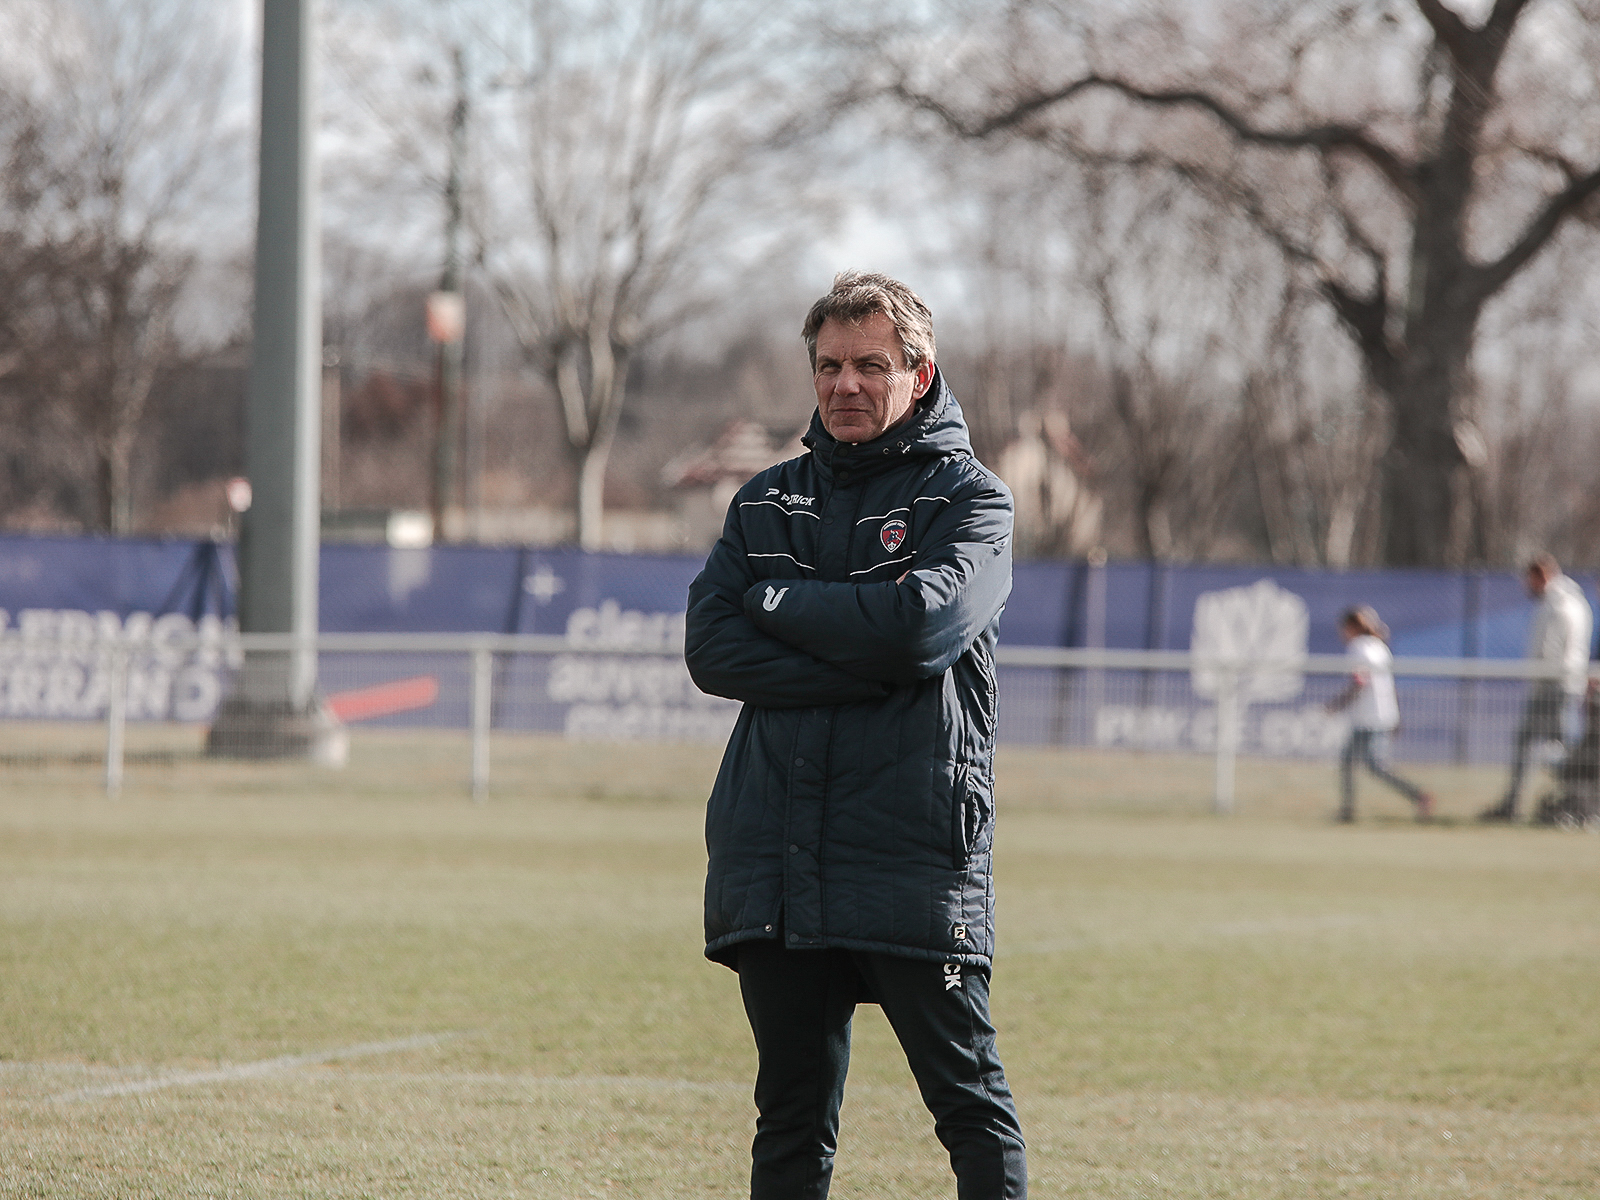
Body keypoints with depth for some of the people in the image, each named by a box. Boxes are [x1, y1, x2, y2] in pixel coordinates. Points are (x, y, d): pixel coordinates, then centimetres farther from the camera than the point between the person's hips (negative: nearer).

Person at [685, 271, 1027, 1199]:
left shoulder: (968, 497, 4)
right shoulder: (767, 502, 17)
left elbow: (922, 620, -16)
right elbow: (712, 650, 2)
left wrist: (780, 601, -3)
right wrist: (859, 665, -10)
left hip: (915, 860, -4)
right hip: (774, 863, 4)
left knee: (970, 1103, -4)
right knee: (792, 1118, 8)